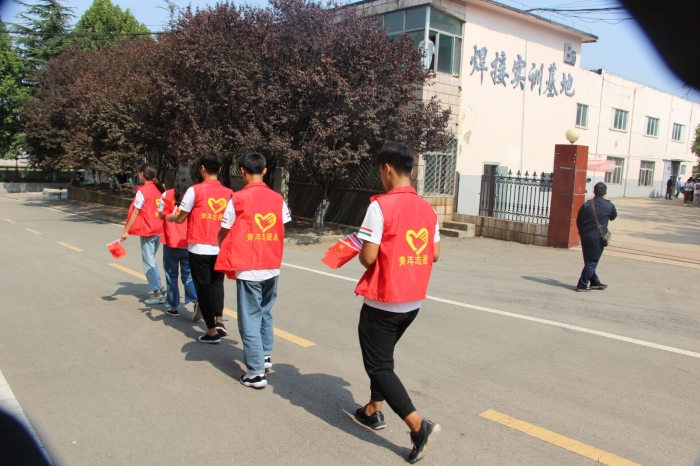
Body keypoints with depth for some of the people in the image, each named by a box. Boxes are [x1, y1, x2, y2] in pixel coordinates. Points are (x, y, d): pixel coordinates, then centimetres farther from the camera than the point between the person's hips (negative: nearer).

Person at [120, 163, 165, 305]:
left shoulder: (142, 191, -13)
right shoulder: (160, 188, 5)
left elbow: (135, 212, -13)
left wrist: (126, 231, -9)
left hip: (147, 230, -7)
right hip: (159, 229, 7)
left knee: (148, 262, 4)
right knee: (151, 259, 22)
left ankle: (157, 294, 5)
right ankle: (159, 286, 18)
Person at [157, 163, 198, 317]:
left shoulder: (167, 195, -8)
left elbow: (161, 216, 3)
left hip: (171, 242, -1)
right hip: (189, 243, 1)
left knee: (171, 275, 13)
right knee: (188, 274, 12)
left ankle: (173, 306, 20)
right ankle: (196, 299, -9)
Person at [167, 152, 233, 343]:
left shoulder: (195, 190, -9)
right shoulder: (228, 193, 1)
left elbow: (180, 218, -4)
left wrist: (169, 217, 17)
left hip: (199, 248, -3)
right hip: (220, 248, 4)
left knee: (203, 287, 8)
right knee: (216, 282, 24)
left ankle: (212, 331, 12)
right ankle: (219, 320, 10)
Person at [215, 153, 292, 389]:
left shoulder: (238, 199, -8)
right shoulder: (278, 199, 4)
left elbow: (224, 233, -2)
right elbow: (281, 231, 7)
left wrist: (226, 254, 16)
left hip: (248, 268, -5)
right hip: (272, 266, 5)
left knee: (249, 318, 2)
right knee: (265, 311, 23)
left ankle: (256, 372, 4)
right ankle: (265, 356, 36)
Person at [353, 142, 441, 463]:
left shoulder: (381, 205, -18)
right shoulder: (427, 209, 3)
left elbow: (368, 257, -20)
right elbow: (434, 255, 8)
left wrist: (361, 252, 2)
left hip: (383, 302, -7)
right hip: (413, 301, 7)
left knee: (379, 365, 4)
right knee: (382, 356, 25)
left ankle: (419, 425, -5)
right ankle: (374, 411, 37)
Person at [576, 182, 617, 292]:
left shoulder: (586, 205, 1)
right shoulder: (609, 206, -6)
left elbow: (578, 221, 5)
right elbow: (613, 217, 14)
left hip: (585, 236, 4)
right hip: (597, 238, -4)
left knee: (589, 261, 15)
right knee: (592, 262, 2)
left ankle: (595, 282, 28)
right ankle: (582, 285, -1)